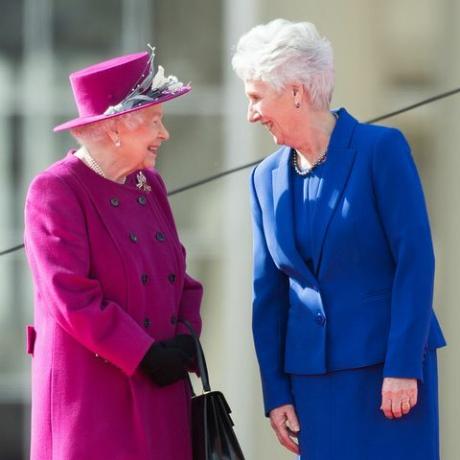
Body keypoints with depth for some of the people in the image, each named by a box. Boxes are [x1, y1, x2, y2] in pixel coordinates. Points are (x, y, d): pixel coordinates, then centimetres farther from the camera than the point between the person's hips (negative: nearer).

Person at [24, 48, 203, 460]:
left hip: (160, 393, 7)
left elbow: (179, 276, 18)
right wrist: (146, 355, -16)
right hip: (94, 392, -7)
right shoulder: (56, 191, -10)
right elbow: (72, 297, -17)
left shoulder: (150, 186, 14)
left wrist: (185, 337, -2)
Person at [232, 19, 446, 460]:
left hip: (388, 364, -5)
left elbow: (415, 261, -10)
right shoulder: (267, 178, 9)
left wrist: (403, 367, -15)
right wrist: (276, 393, 7)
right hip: (312, 373, 5)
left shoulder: (380, 149, -6)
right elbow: (268, 293, 11)